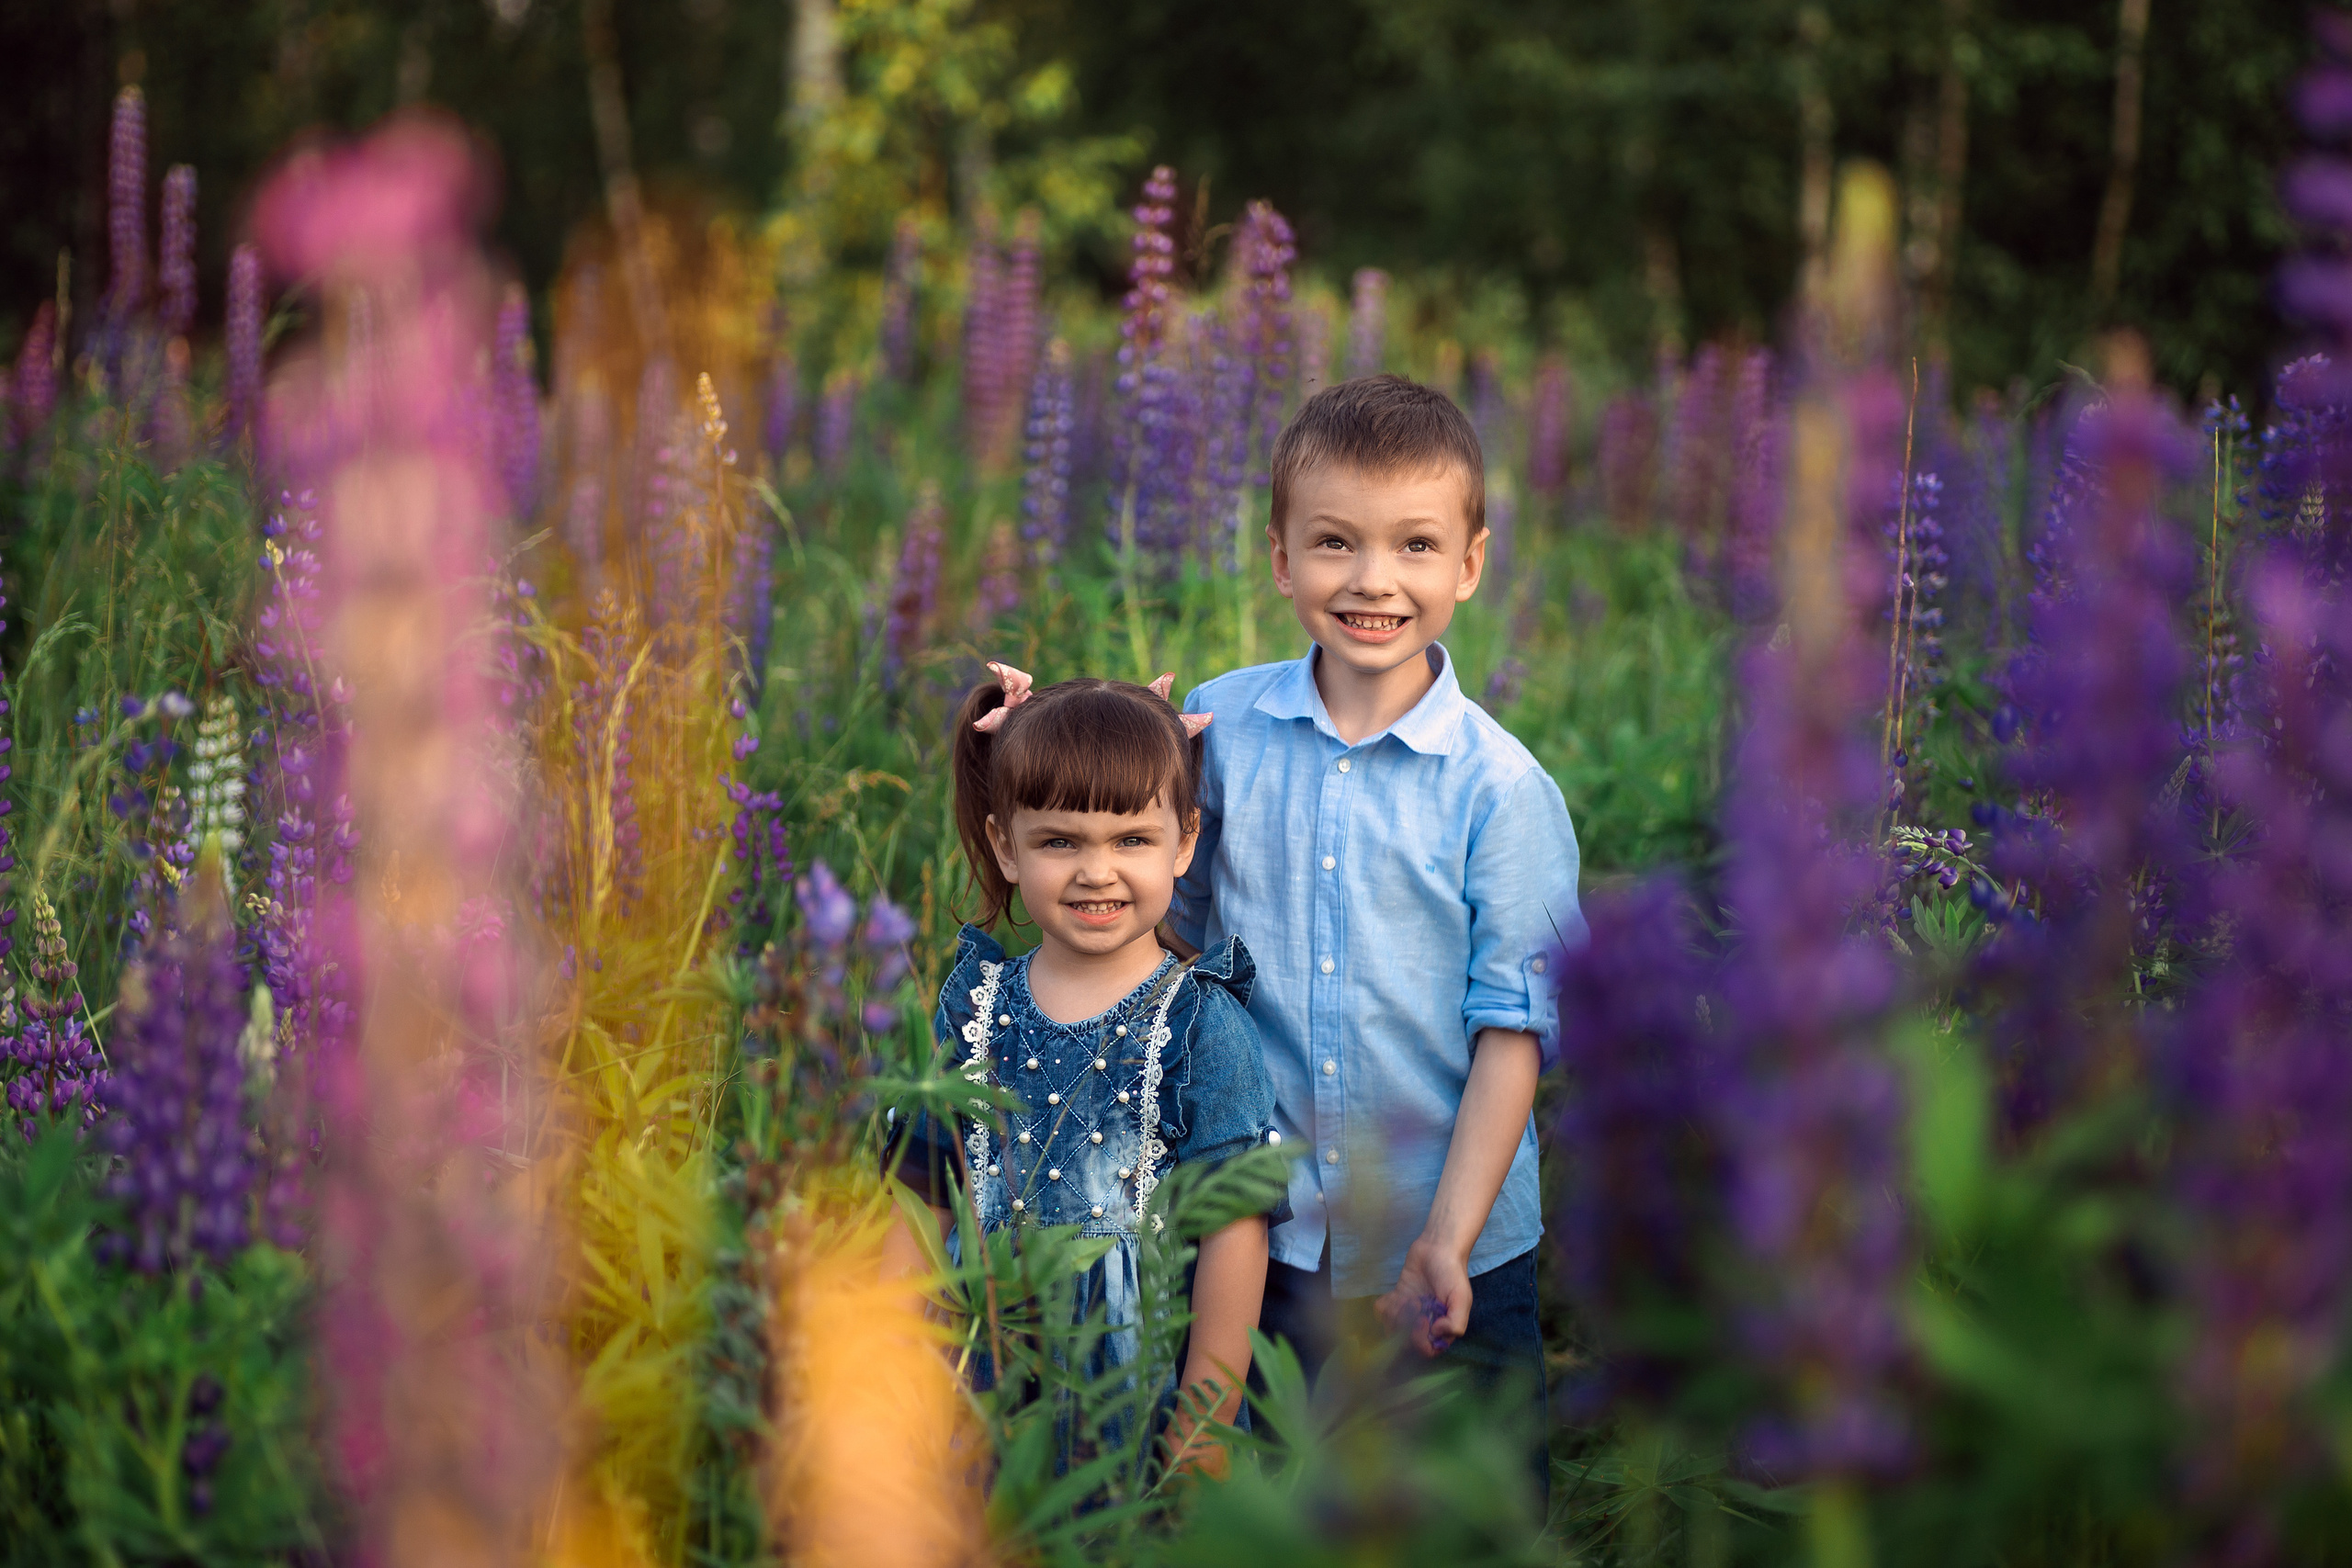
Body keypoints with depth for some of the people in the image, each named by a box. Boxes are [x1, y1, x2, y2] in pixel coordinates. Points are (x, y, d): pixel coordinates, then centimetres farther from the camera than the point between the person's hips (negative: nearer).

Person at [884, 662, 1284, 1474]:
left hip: (1148, 1403, -3)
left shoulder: (1202, 1026, -12)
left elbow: (1234, 1231, -12)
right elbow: (924, 1200, 7)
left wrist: (1202, 1435, -13)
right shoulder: (973, 1005, 0)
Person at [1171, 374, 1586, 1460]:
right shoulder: (1217, 728, -3)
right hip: (1259, 1238, 2)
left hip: (1453, 1257, -2)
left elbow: (1512, 1032, -10)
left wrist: (1450, 1238, -16)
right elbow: (1170, 928, 12)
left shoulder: (1503, 789, -11)